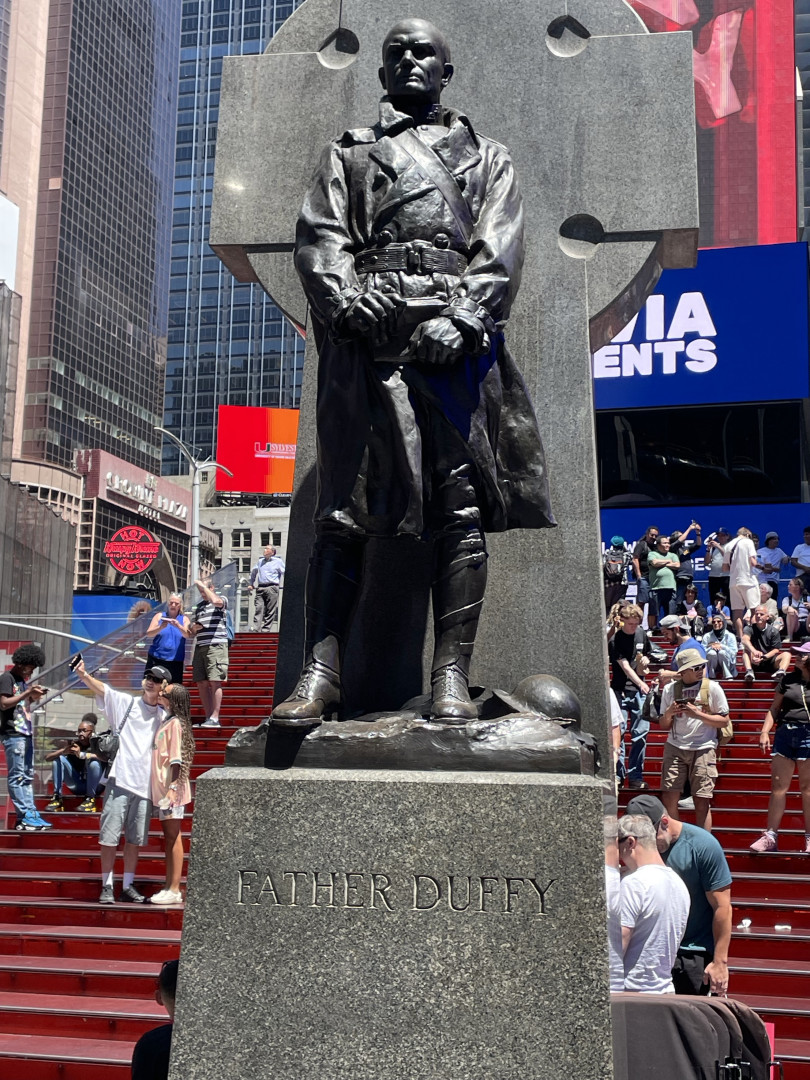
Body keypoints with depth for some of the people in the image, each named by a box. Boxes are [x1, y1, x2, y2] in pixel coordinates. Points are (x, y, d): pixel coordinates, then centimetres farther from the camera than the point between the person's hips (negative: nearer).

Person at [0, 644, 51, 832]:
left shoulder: (22, 679, 16)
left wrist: (34, 696, 6)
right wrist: (27, 693, -18)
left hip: (26, 732, 9)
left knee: (27, 776, 8)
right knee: (17, 776, -7)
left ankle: (31, 814, 9)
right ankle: (25, 818, -9)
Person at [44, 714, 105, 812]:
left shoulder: (97, 743, -15)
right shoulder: (72, 742, -6)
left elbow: (107, 758, -38)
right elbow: (47, 757, -10)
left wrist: (82, 754, -44)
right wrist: (63, 751, -31)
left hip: (95, 785, -4)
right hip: (77, 786, 4)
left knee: (94, 762, -31)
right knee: (58, 758, -13)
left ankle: (90, 799, -19)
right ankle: (57, 798, -15)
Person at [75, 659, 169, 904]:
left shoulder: (163, 716, 11)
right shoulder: (125, 703, 2)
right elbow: (101, 689, -14)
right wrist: (84, 675, -32)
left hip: (145, 785, 3)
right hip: (119, 781, -3)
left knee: (135, 839, 10)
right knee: (109, 836, -2)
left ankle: (128, 887, 20)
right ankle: (107, 886, 8)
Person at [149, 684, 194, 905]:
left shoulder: (175, 723, -14)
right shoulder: (166, 720, 13)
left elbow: (176, 760, -19)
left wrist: (172, 788, -23)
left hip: (171, 789, -9)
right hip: (162, 788, 9)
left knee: (173, 838, -4)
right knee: (168, 838, 13)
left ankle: (174, 890, 0)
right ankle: (169, 887, 20)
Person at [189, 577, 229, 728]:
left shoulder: (221, 600, 3)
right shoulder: (199, 606, 22)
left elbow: (215, 601, -24)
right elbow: (192, 633, 28)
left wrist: (203, 585, -11)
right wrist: (193, 628, 3)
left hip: (216, 645, -7)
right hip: (200, 647, 7)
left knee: (215, 681, -11)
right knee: (201, 683, 4)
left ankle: (215, 718, -12)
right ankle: (208, 717, 10)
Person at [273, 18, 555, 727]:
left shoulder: (487, 157, 23)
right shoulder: (349, 153, 24)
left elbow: (500, 250, 7)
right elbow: (319, 237, 10)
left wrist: (462, 318, -11)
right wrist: (349, 300, -11)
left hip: (457, 336, 0)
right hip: (368, 333, 0)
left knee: (463, 507, -7)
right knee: (347, 504, -6)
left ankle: (452, 676, -5)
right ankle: (322, 671, -6)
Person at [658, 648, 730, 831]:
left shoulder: (712, 688, -1)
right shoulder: (670, 689, 5)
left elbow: (724, 720, -1)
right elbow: (663, 726, 11)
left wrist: (698, 714, -14)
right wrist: (669, 713, -11)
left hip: (703, 749, -2)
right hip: (675, 748, 2)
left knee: (702, 801, -2)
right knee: (668, 797, -2)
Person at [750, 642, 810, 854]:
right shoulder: (787, 679, 9)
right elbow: (775, 708, 12)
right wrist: (765, 731, 2)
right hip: (784, 733, 3)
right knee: (778, 786, 3)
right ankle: (770, 836, 6)